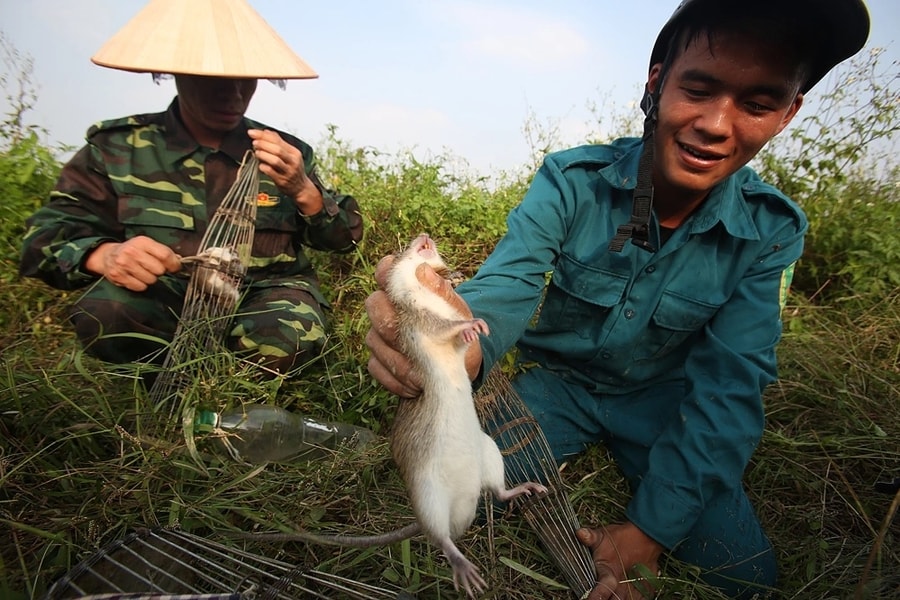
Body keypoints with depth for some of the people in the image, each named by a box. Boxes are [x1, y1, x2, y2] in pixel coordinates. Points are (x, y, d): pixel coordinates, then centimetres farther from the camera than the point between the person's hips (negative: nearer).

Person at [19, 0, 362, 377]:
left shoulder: (287, 153, 3)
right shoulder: (118, 147, 1)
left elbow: (345, 237, 5)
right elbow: (46, 236, 0)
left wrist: (303, 191, -16)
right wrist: (102, 254, -25)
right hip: (164, 299, 0)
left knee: (286, 339, -33)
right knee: (106, 311, -31)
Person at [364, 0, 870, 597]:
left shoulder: (771, 231, -14)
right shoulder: (570, 180, -20)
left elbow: (728, 386, -15)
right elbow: (508, 284, -32)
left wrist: (649, 532, -20)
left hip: (659, 398, 2)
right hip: (554, 380, -1)